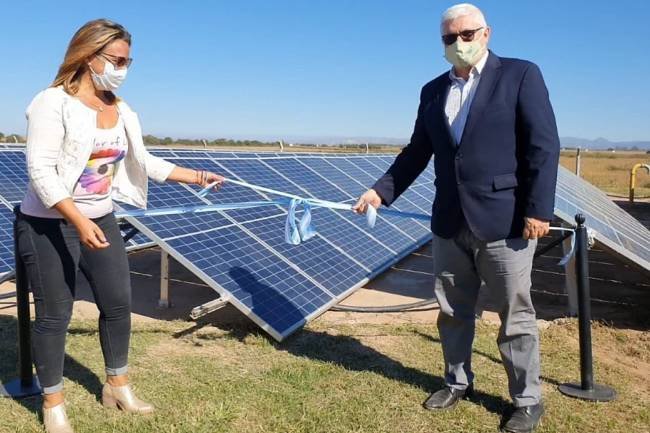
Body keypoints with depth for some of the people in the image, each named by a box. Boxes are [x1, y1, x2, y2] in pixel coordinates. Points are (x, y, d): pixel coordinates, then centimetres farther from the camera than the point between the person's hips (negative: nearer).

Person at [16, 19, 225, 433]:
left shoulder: (122, 112, 4)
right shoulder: (53, 103, -15)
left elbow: (145, 162, 14)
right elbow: (40, 171, -22)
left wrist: (197, 176, 11)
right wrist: (78, 221, -32)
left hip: (102, 221, 7)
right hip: (49, 226, -6)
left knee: (118, 303, 11)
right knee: (55, 315, 3)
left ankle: (118, 386, 32)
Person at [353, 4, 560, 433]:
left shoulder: (521, 75, -3)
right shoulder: (433, 91, 12)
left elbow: (544, 146, -9)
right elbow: (418, 152, 13)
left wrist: (538, 210, -15)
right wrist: (381, 190, 2)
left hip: (505, 221, -5)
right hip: (450, 224, 5)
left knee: (516, 315, 7)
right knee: (453, 312, 16)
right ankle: (457, 382, 36)